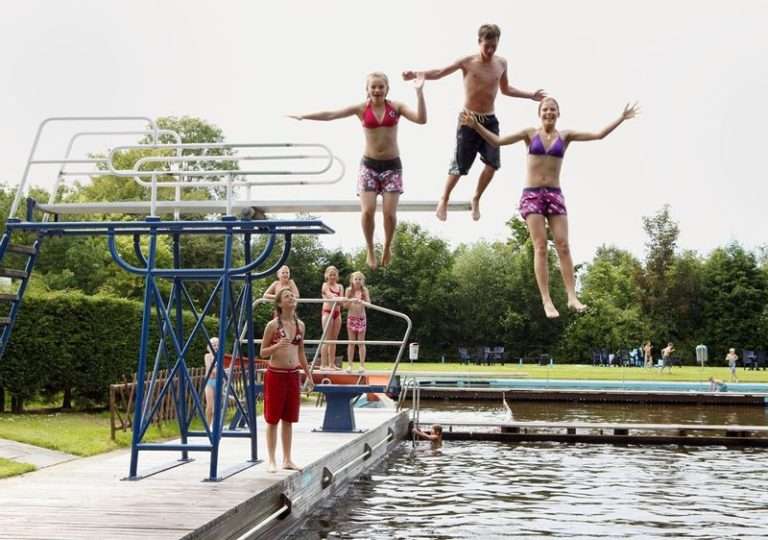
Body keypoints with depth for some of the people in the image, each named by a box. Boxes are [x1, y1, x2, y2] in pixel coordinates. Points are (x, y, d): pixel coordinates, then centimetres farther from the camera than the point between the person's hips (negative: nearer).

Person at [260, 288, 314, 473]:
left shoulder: (300, 325, 7)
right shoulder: (273, 325, -7)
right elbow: (263, 352, -3)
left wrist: (309, 375, 16)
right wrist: (277, 346, -22)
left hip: (293, 375, 5)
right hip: (275, 375, -5)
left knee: (288, 419, 10)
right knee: (273, 419, 2)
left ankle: (287, 459, 18)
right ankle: (271, 460, 10)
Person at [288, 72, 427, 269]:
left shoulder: (396, 107, 1)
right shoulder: (362, 108, 1)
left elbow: (421, 119, -11)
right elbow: (330, 114, -3)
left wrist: (419, 92, -19)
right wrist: (303, 116, -8)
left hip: (392, 165, 0)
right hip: (369, 165, 0)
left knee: (390, 213, -8)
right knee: (367, 210, -12)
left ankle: (387, 247, 20)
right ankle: (369, 248, 12)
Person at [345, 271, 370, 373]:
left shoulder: (364, 290, 0)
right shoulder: (349, 290, 1)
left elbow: (369, 303, -9)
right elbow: (345, 305, 0)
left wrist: (361, 301, -28)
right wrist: (351, 301, -21)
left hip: (361, 318, -1)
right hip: (351, 317, 1)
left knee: (361, 343, 1)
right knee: (351, 343, 4)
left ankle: (362, 365, 4)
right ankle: (350, 365, 7)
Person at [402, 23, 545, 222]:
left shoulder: (501, 63, 7)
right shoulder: (467, 62, -7)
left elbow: (506, 89, 22)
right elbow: (440, 73, -8)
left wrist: (530, 95, 20)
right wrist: (418, 74, -24)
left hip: (490, 121, 4)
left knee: (493, 164, -6)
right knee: (460, 166, -2)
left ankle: (476, 199, 15)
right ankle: (444, 201, 17)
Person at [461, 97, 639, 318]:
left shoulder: (565, 136, 9)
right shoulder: (530, 133, 6)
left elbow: (598, 135, 7)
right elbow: (497, 141, 2)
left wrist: (621, 118, 4)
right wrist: (476, 125, -9)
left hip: (555, 195, 2)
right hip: (531, 195, -1)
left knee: (563, 245, -7)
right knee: (540, 247, -8)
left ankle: (572, 297, -7)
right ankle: (546, 301, -11)